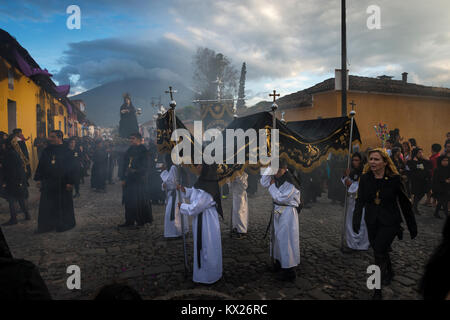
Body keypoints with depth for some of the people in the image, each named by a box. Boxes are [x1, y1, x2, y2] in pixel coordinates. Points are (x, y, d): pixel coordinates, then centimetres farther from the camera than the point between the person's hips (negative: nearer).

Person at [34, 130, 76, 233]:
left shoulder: (66, 151, -7)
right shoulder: (46, 151, 6)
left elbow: (71, 167, -8)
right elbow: (40, 165, 11)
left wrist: (70, 182, -13)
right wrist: (39, 179, 5)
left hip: (62, 184, -4)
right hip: (47, 183, 4)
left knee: (62, 205, 6)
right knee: (46, 205, 8)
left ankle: (63, 225, 21)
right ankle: (46, 225, 20)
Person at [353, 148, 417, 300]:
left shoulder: (394, 179, -11)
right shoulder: (365, 178, -4)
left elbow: (405, 203, -4)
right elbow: (360, 200, -7)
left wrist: (412, 226, 1)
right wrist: (356, 219, -20)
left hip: (390, 223, -4)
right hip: (372, 222, 4)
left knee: (379, 253, -9)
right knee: (379, 250, 17)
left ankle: (377, 290, 6)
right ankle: (389, 272, 48)